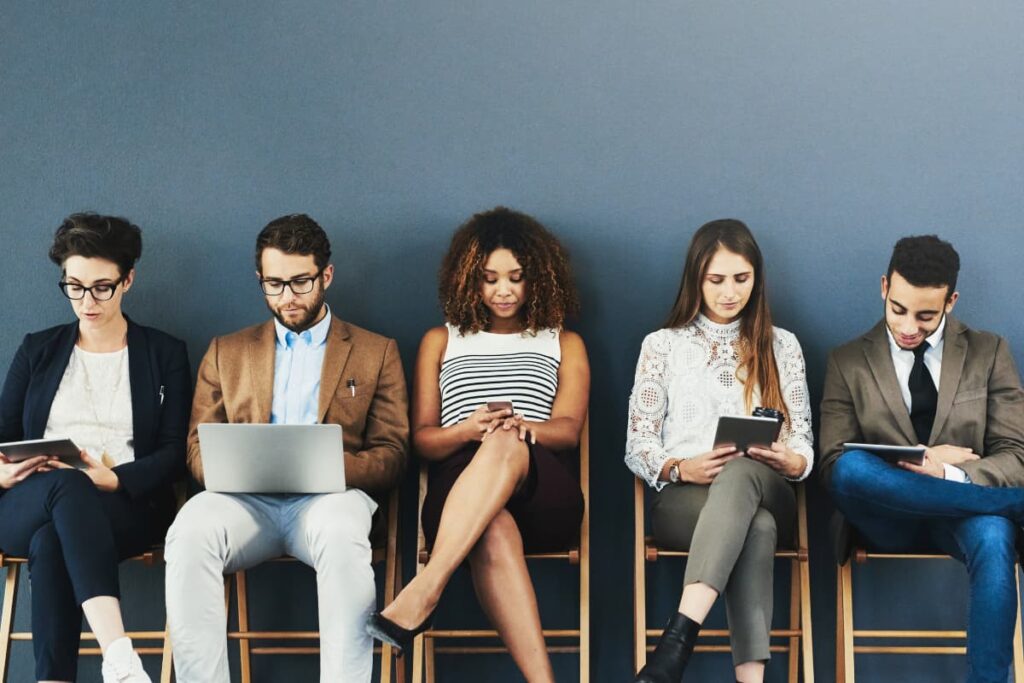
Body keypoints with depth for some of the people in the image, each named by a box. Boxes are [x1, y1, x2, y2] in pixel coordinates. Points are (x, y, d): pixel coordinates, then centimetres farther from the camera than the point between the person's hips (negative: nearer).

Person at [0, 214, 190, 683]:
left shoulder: (165, 354, 12)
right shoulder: (38, 351, 19)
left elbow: (174, 453, 3)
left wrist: (112, 479, -17)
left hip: (127, 507, -1)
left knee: (50, 542, -37)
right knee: (67, 486, -38)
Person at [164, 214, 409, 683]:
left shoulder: (376, 352, 18)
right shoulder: (226, 352, 24)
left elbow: (390, 456, 10)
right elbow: (198, 448, 18)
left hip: (329, 495, -2)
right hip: (246, 498, 2)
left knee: (343, 535, -38)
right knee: (189, 533, -33)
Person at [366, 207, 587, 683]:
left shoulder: (563, 343, 24)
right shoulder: (441, 341, 25)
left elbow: (568, 428, 7)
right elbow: (421, 439, 15)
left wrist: (517, 428, -18)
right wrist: (468, 430, -11)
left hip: (542, 497, 0)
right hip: (457, 493, 0)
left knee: (506, 446, -39)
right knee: (493, 531, -41)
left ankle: (420, 595, -51)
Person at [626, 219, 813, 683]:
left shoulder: (781, 345, 17)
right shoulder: (662, 345, 12)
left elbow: (803, 444, 13)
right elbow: (637, 447, 7)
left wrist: (790, 461, -12)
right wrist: (682, 469, -14)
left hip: (767, 493, 1)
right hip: (682, 499, -1)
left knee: (742, 472, -40)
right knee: (756, 525, -39)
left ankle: (677, 640, -53)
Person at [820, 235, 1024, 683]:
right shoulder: (848, 362, 7)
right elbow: (834, 465, 0)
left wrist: (950, 474, -20)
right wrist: (917, 461, -14)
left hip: (962, 511, 0)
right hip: (889, 519, 1)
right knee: (850, 468, -33)